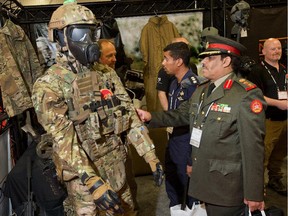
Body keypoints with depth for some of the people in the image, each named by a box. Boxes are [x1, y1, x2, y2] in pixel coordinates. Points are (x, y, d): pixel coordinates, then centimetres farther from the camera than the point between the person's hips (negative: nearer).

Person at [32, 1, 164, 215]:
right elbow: (64, 139, -24)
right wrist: (92, 181, -34)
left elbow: (129, 114, 2)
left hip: (116, 164, 5)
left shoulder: (107, 74, 2)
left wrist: (150, 155, -4)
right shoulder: (49, 85, -16)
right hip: (82, 172, -5)